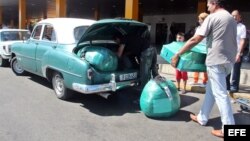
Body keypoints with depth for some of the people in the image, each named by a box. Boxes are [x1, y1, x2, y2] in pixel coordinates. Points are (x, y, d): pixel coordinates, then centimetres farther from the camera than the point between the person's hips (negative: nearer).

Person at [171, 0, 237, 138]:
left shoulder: (212, 18, -9)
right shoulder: (231, 18, 15)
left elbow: (195, 40, -14)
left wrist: (177, 54, -10)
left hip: (216, 61, -8)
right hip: (228, 60, 8)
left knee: (220, 94, -3)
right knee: (210, 90, 16)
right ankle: (202, 118, 27)